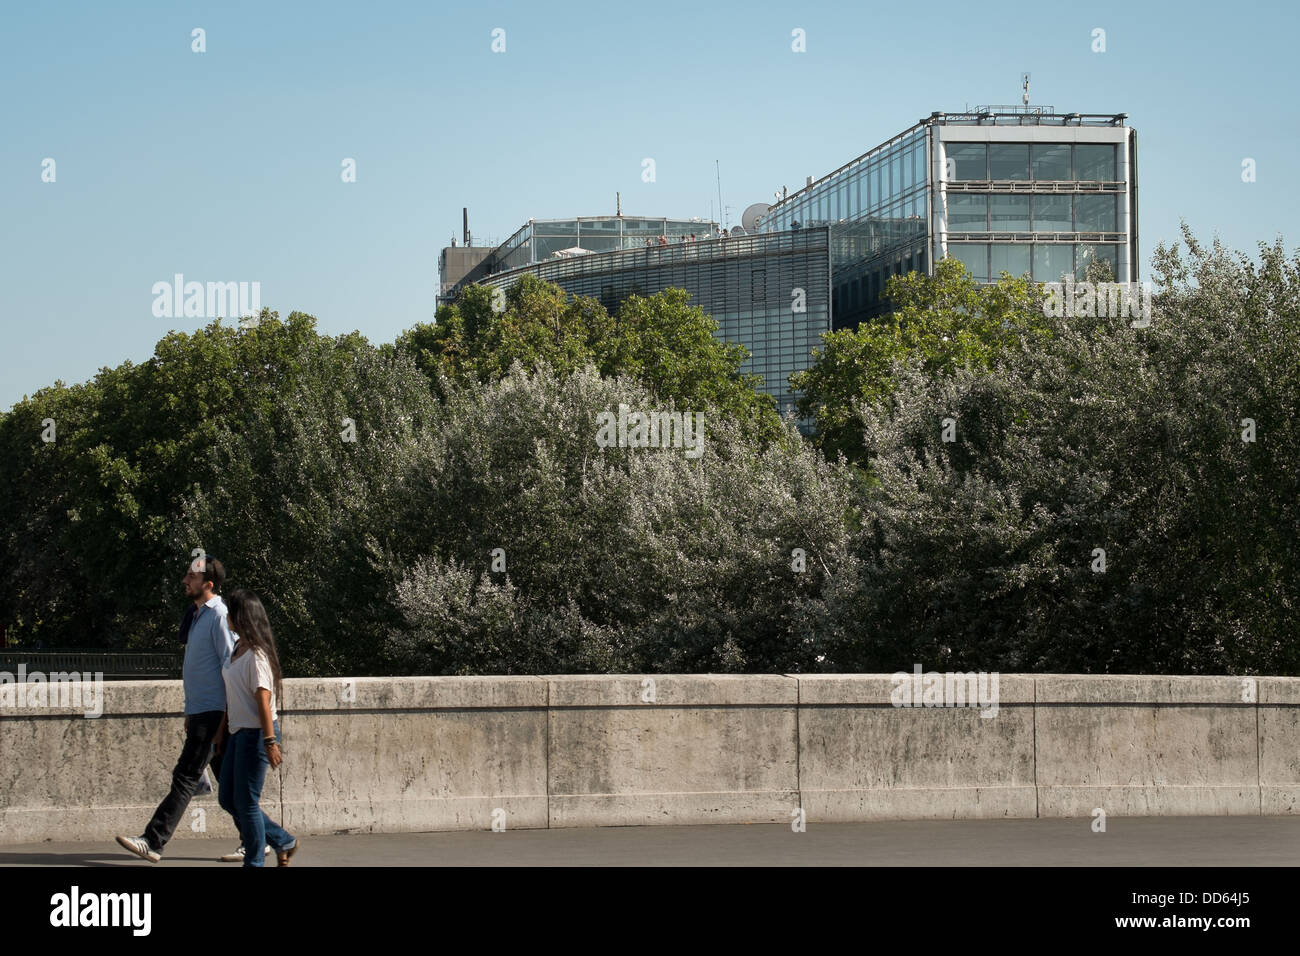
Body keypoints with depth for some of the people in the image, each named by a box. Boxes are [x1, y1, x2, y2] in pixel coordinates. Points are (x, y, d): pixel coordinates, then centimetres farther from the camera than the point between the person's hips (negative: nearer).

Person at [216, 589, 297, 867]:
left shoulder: (256, 654, -17)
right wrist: (222, 729, 22)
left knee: (246, 801, -3)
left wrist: (270, 740, -26)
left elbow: (263, 698, -22)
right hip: (238, 732, 10)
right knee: (227, 798, 13)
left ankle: (254, 862, 10)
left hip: (256, 733, -10)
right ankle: (283, 842, 23)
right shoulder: (238, 648, 12)